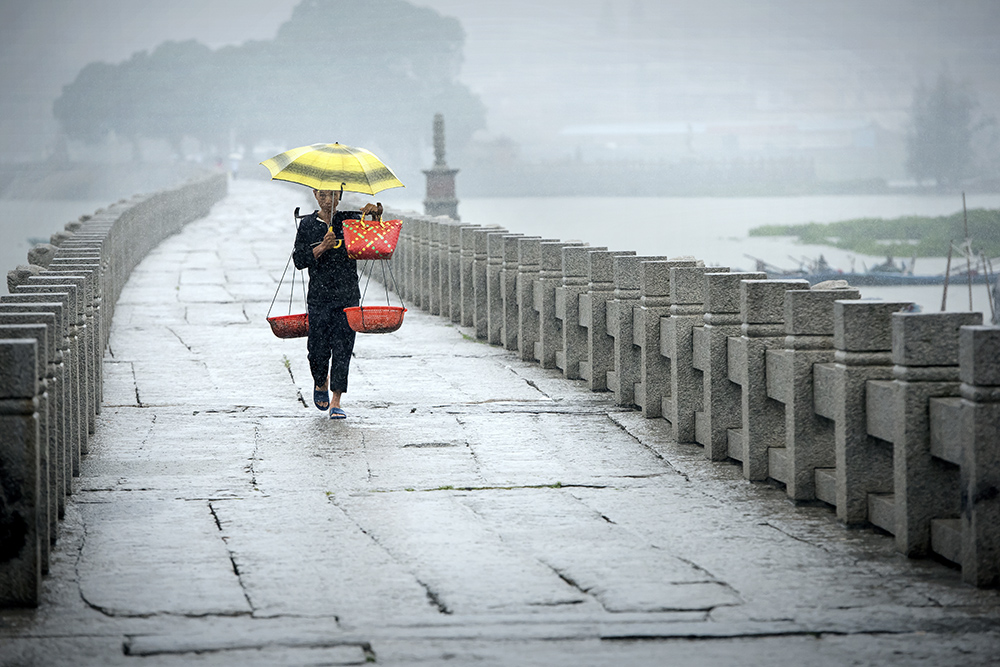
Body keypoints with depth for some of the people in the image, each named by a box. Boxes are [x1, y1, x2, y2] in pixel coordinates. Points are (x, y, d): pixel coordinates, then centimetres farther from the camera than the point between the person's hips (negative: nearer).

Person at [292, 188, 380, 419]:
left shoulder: (350, 220, 5)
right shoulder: (307, 225, 4)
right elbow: (299, 260, -1)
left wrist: (375, 211, -26)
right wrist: (322, 248, -17)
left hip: (347, 296, 0)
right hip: (319, 296, 0)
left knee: (342, 347, -6)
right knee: (318, 349, -1)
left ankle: (336, 401, -1)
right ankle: (321, 383, 31)